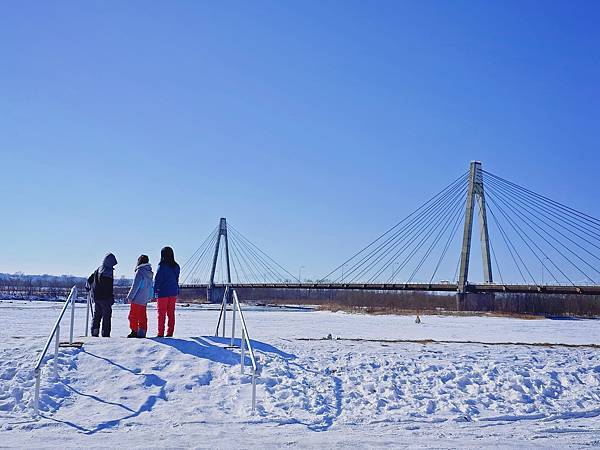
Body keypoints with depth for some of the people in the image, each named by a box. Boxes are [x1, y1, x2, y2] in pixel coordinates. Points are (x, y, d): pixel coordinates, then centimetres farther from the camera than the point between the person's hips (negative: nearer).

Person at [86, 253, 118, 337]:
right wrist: (111, 297, -17)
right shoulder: (108, 271, -15)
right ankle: (105, 334, -1)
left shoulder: (98, 270, 11)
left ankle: (94, 333, 18)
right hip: (105, 298, -8)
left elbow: (89, 280, 20)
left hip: (96, 297, 8)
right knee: (106, 316, -1)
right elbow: (108, 286, -20)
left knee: (96, 315, 15)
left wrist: (88, 288, 38)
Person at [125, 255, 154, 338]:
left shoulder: (140, 272, -16)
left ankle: (134, 332, 1)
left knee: (133, 316, 0)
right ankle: (142, 333, 12)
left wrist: (130, 296, -10)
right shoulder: (149, 272, 9)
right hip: (145, 300, 8)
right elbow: (150, 286, 15)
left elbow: (135, 286, -17)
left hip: (137, 299, -8)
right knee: (142, 317, 11)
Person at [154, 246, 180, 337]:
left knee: (161, 314, 3)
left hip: (163, 293, -5)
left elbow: (157, 280, -12)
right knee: (171, 313, 10)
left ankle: (160, 333, 4)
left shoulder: (161, 266, -13)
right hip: (173, 292, 5)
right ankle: (170, 332, 12)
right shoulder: (176, 266, 4)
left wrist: (154, 292, -6)